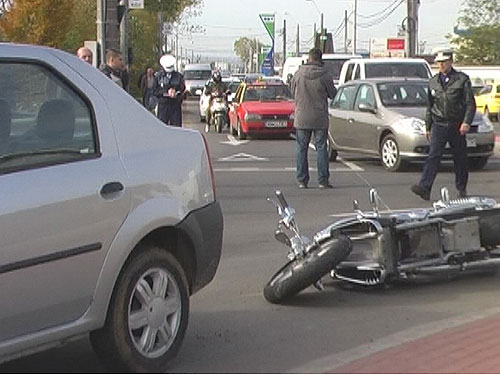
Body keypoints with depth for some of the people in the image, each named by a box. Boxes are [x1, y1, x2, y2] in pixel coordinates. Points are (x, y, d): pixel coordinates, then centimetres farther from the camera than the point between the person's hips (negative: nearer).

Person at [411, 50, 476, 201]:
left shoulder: (462, 79, 0)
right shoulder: (433, 82, 12)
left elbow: (470, 103, -3)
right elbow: (430, 106, 20)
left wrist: (466, 122, -15)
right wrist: (427, 126, 17)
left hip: (457, 126, -2)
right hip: (439, 125, 2)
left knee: (460, 158, 6)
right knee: (433, 156, -11)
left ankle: (461, 188, 21)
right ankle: (424, 187, -22)